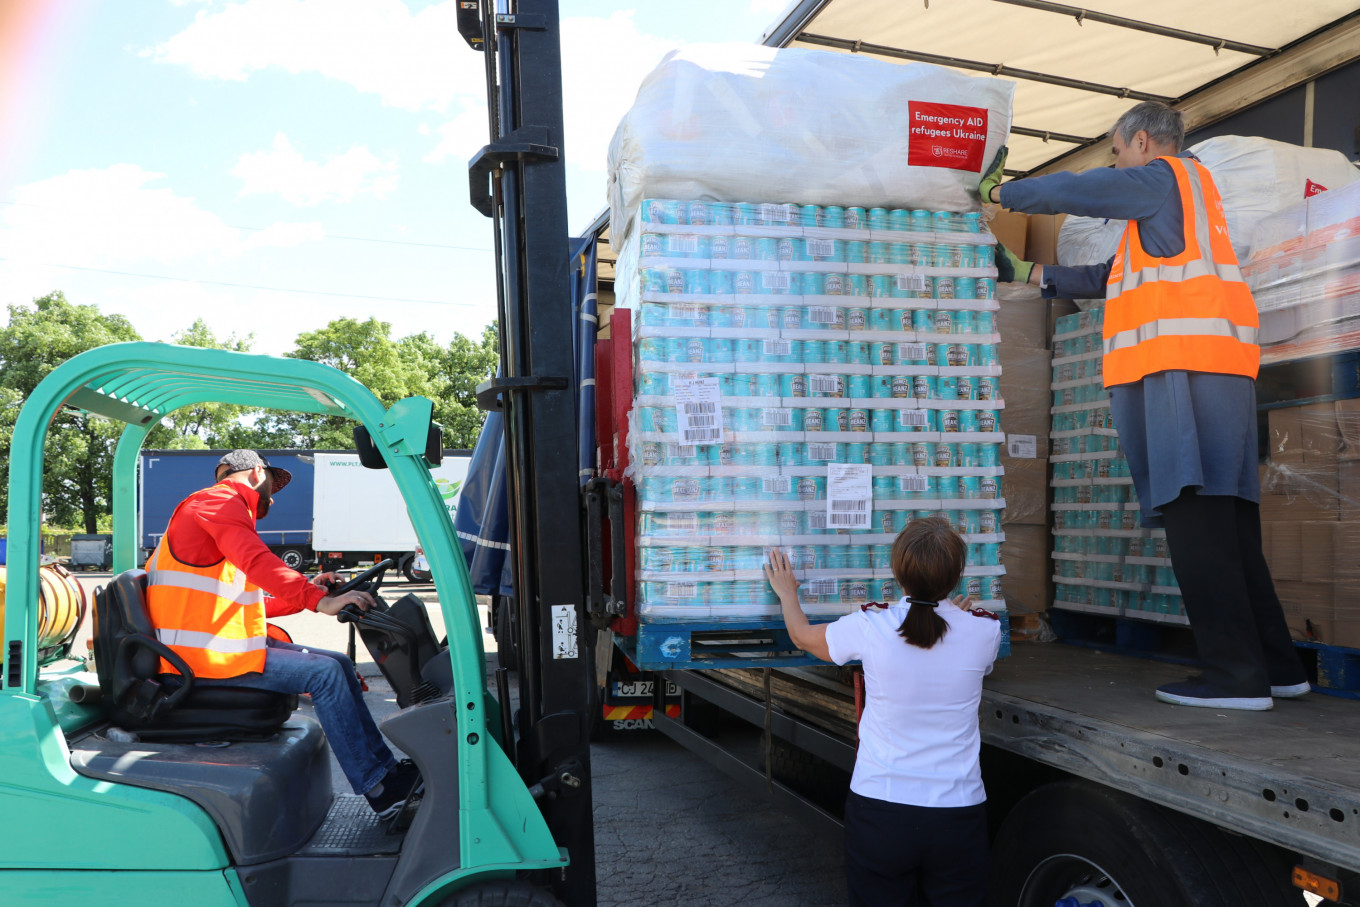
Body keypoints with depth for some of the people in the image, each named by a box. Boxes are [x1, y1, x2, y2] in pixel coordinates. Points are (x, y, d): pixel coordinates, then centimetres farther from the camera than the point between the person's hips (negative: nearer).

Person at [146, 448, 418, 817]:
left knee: (339, 664, 4)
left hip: (222, 644, 10)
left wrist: (307, 592, 14)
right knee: (325, 673, -17)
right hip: (207, 654, -10)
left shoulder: (221, 508, 26)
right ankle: (378, 787, -12)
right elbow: (257, 561, -26)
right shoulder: (219, 501, -7)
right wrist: (318, 602, -32)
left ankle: (387, 768, 4)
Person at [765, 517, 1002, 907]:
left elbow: (802, 636, 9)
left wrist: (787, 592, 28)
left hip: (879, 811, -1)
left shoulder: (870, 628, -12)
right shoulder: (984, 630, -9)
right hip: (958, 813, 1)